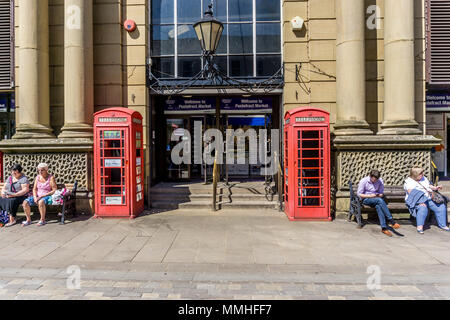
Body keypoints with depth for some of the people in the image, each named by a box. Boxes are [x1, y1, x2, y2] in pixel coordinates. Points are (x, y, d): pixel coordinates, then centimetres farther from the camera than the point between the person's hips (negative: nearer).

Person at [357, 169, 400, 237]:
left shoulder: (380, 181, 3)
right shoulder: (363, 181, -8)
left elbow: (381, 193, 9)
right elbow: (359, 194, -7)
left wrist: (379, 195, -14)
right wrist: (370, 196, -18)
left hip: (377, 199, 3)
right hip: (366, 199, -3)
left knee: (378, 206, -35)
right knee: (380, 200, -35)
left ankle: (384, 228, -39)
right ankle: (391, 221, -34)